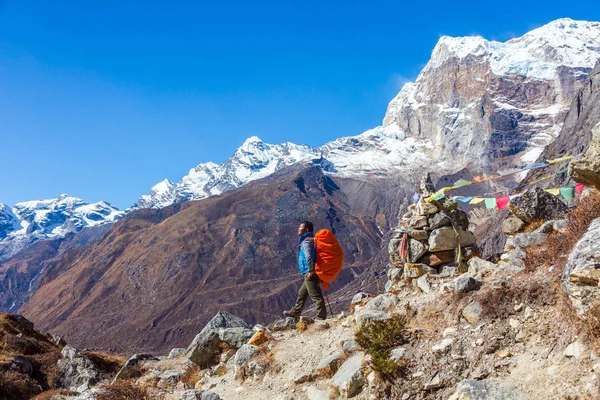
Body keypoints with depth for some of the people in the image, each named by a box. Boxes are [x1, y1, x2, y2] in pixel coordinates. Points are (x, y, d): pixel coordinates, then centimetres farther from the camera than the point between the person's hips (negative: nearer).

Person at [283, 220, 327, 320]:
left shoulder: (306, 241, -14)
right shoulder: (311, 239, 18)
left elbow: (308, 256, -29)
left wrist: (311, 270, -24)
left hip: (310, 274, -11)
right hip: (310, 274, 11)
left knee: (315, 295, -7)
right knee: (302, 293, 22)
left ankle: (321, 317, -5)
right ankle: (295, 312, 36)